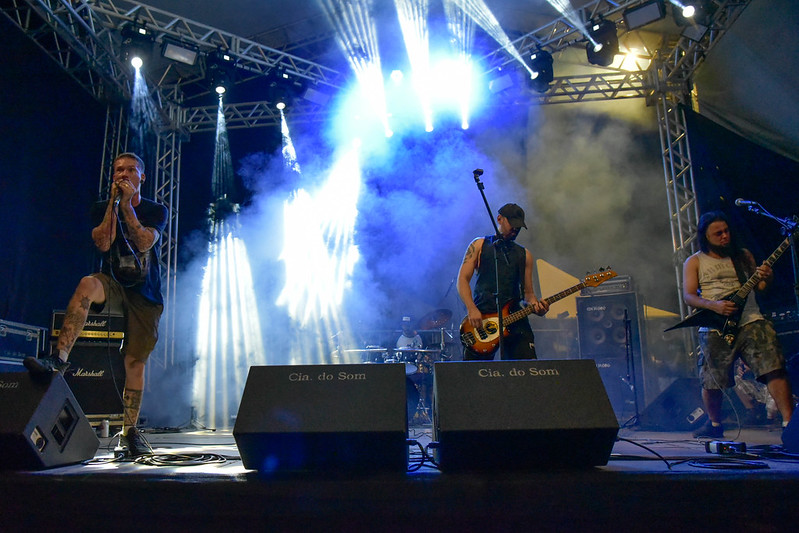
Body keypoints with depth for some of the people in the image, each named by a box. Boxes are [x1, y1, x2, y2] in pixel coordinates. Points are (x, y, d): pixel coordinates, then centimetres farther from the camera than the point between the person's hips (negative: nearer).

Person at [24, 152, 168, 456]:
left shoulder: (156, 211, 6)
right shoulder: (102, 209, 9)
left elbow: (144, 243, -12)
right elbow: (103, 243, -10)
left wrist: (127, 205, -13)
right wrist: (113, 202, -8)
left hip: (145, 293, 0)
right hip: (113, 283, 0)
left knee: (135, 361, -3)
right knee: (87, 285, -37)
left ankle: (130, 430, 6)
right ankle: (59, 359, -42)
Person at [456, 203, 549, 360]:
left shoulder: (524, 254, 19)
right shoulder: (479, 245, 11)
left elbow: (528, 292, 18)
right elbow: (462, 279, 1)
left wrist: (536, 306, -6)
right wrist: (472, 310, -14)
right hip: (480, 318, -2)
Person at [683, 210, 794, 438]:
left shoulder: (743, 255, 17)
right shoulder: (694, 262, 8)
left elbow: (759, 286, 17)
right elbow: (688, 296, -1)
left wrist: (767, 278, -7)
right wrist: (713, 305, -18)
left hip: (751, 321, 2)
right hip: (715, 329, -2)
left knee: (774, 369, -15)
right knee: (712, 382, 2)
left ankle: (789, 422, -10)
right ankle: (714, 424, 25)